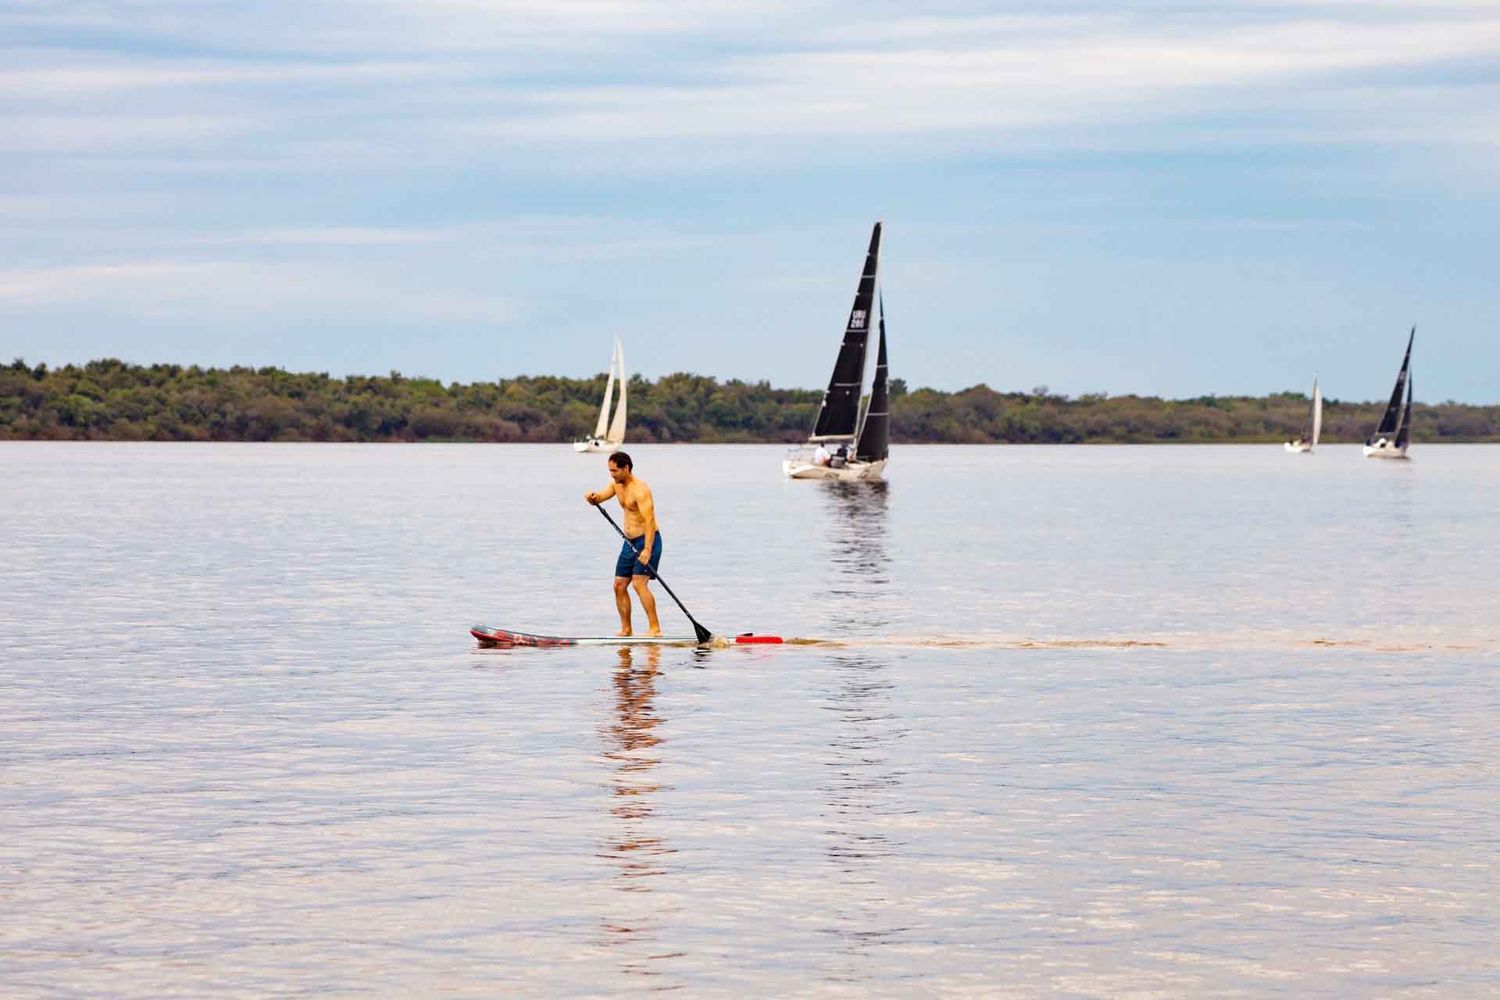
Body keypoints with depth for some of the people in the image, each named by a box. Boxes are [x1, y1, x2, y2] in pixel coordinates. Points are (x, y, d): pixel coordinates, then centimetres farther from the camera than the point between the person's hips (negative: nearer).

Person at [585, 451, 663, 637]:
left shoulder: (640, 489, -20)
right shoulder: (617, 484, 9)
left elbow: (649, 520, -28)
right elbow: (598, 499, 8)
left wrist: (647, 550, -37)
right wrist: (592, 496, -19)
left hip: (647, 540, -9)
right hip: (630, 542, 9)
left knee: (639, 583, -21)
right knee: (619, 585, 8)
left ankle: (655, 628, -21)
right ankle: (626, 630, 15)